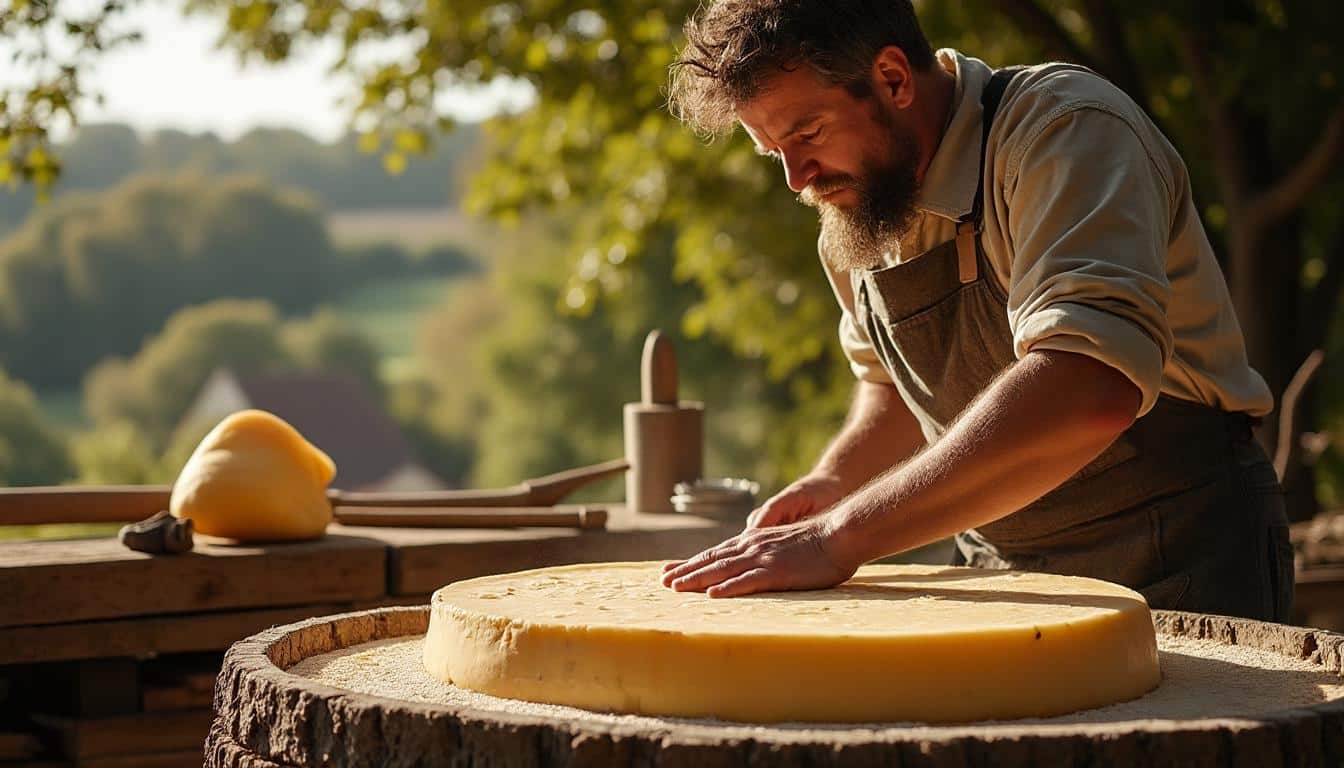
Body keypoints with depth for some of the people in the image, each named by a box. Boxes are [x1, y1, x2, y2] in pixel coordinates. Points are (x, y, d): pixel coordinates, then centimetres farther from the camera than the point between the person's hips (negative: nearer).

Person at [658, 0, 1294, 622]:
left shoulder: (1070, 129, -19)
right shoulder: (850, 206, 6)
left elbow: (1090, 392, -34)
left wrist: (843, 534, -35)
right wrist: (834, 480, 0)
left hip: (1177, 572, -7)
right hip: (1004, 575, 7)